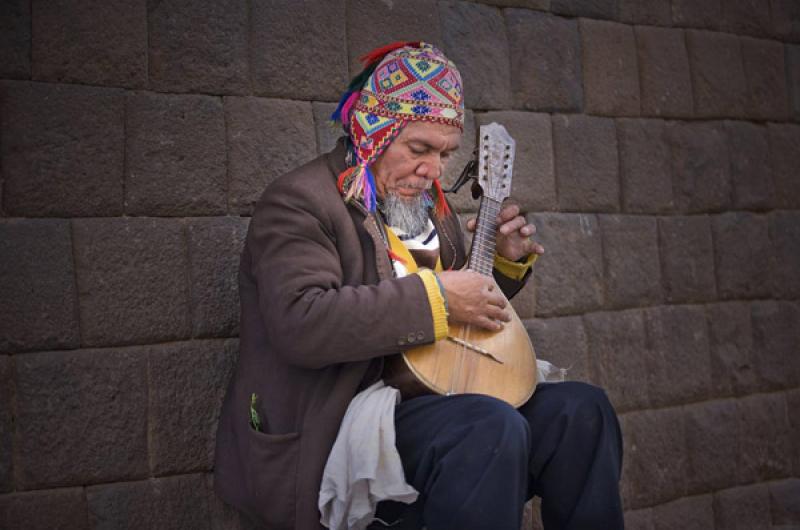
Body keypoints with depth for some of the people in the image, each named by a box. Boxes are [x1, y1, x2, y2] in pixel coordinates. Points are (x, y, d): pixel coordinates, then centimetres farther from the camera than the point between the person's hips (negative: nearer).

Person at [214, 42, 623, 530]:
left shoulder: (426, 205, 16)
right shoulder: (301, 201, -10)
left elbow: (469, 306, 27)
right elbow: (299, 325, -28)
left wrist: (506, 262, 8)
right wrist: (434, 295, -24)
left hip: (429, 401, 8)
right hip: (336, 432, -8)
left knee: (581, 408, -6)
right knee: (492, 428, -31)